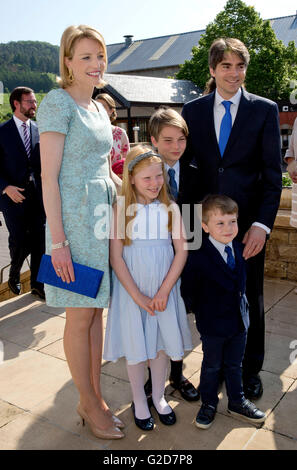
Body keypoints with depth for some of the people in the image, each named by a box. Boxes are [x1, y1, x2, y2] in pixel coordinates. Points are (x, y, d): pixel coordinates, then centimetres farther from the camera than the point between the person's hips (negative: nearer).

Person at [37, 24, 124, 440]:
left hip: (104, 215, 8)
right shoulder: (58, 103, -8)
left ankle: (94, 396, 27)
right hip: (75, 216, -8)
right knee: (80, 316, 3)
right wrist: (57, 241, -17)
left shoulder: (99, 108, 16)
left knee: (96, 310, 13)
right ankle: (89, 404, 20)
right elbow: (49, 177, -14)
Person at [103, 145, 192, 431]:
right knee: (135, 346, 7)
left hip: (163, 288, 2)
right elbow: (116, 257, -10)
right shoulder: (122, 209, -8)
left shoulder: (170, 209, -2)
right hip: (131, 289, -2)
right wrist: (137, 296, -13)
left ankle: (158, 397, 33)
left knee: (162, 343, 11)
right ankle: (139, 402, 28)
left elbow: (181, 252, -3)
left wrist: (163, 291, -11)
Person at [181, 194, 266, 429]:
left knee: (234, 364, 21)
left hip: (240, 319, 5)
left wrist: (240, 302, 13)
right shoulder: (198, 256, -22)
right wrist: (202, 312, -3)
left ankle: (237, 402, 40)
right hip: (213, 324, -4)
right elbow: (188, 291, -12)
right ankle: (208, 404, 36)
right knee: (212, 366, 16)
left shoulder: (240, 248, -4)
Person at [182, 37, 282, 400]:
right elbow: (186, 162, 7)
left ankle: (250, 369, 31)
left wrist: (262, 224, -14)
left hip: (247, 222, -1)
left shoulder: (264, 110, 0)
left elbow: (273, 173, -4)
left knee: (250, 298, 11)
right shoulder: (193, 110, 6)